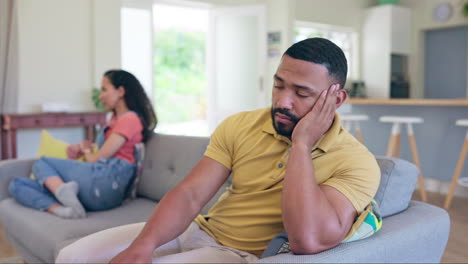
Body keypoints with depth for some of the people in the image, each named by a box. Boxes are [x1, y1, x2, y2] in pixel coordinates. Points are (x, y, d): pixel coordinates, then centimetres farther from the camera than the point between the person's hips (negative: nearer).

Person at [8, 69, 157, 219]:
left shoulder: (130, 118, -5)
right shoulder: (116, 118, 25)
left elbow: (96, 159, -6)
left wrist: (85, 150, 15)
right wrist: (80, 149, 13)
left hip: (105, 182, -9)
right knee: (17, 185, 1)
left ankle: (63, 191, -27)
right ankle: (62, 209, -26)